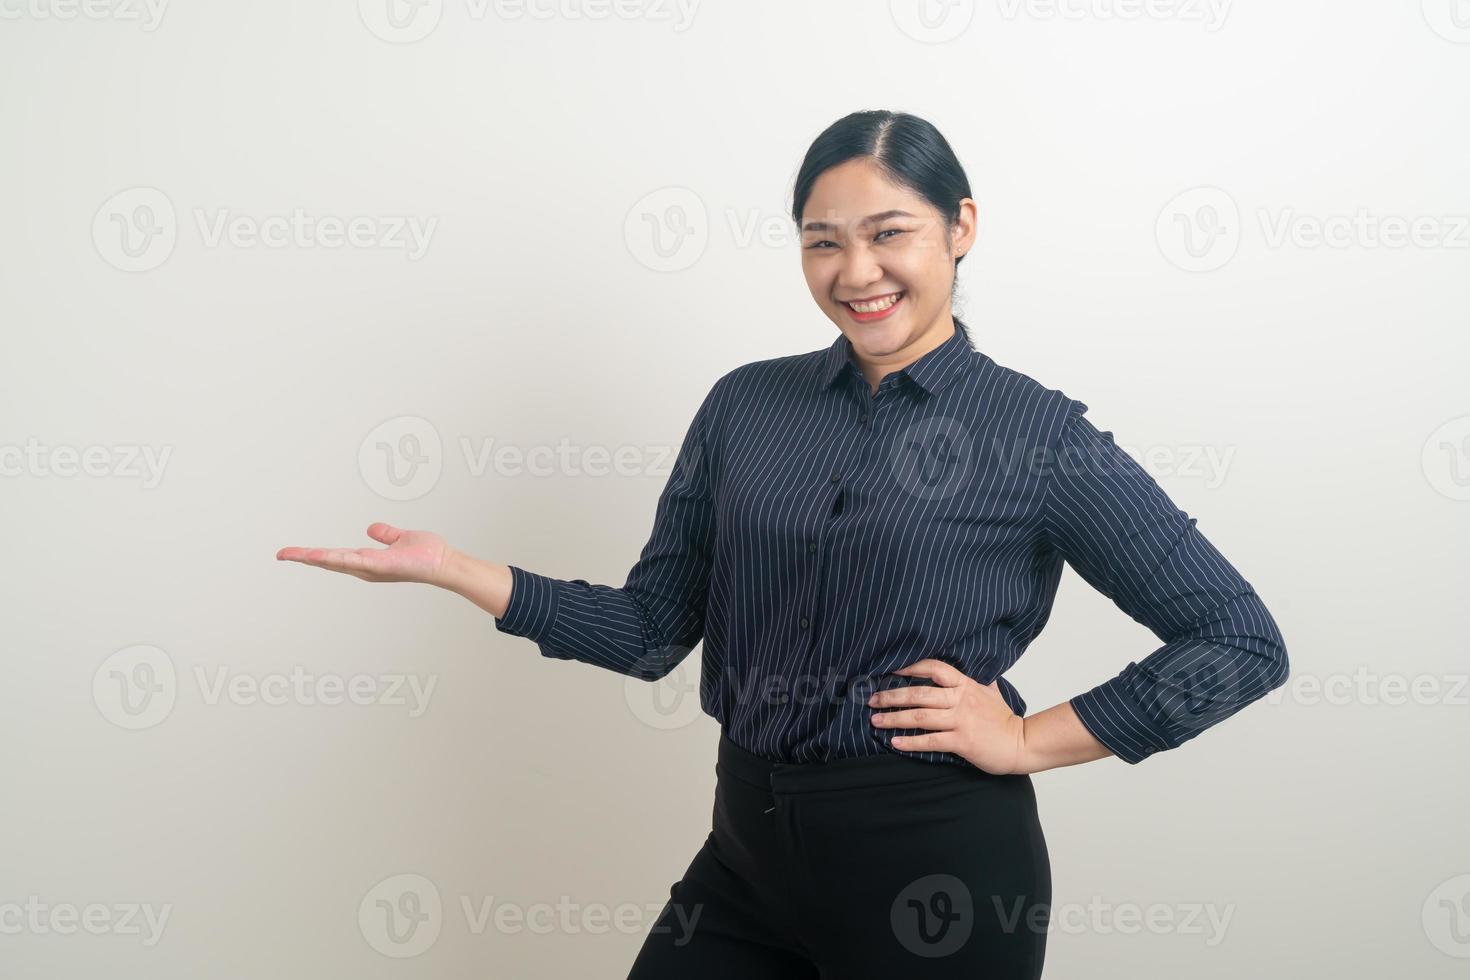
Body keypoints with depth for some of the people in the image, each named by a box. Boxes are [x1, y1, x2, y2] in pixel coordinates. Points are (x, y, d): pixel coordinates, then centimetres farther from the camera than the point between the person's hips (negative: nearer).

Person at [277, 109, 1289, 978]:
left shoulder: (1040, 434, -8)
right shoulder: (746, 404, 3)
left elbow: (1244, 642, -5)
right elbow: (653, 628, 5)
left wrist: (1030, 740, -10)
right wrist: (457, 570, -5)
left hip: (937, 868, -3)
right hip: (750, 844, 4)